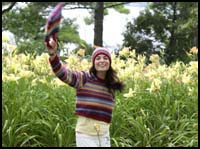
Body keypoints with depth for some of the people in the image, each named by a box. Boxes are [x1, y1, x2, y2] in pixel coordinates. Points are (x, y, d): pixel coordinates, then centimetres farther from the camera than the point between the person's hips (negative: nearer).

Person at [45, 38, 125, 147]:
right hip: (85, 135, -5)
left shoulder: (111, 86, 8)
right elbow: (63, 73, -23)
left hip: (104, 135, 5)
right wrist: (53, 54, -40)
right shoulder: (84, 78, -7)